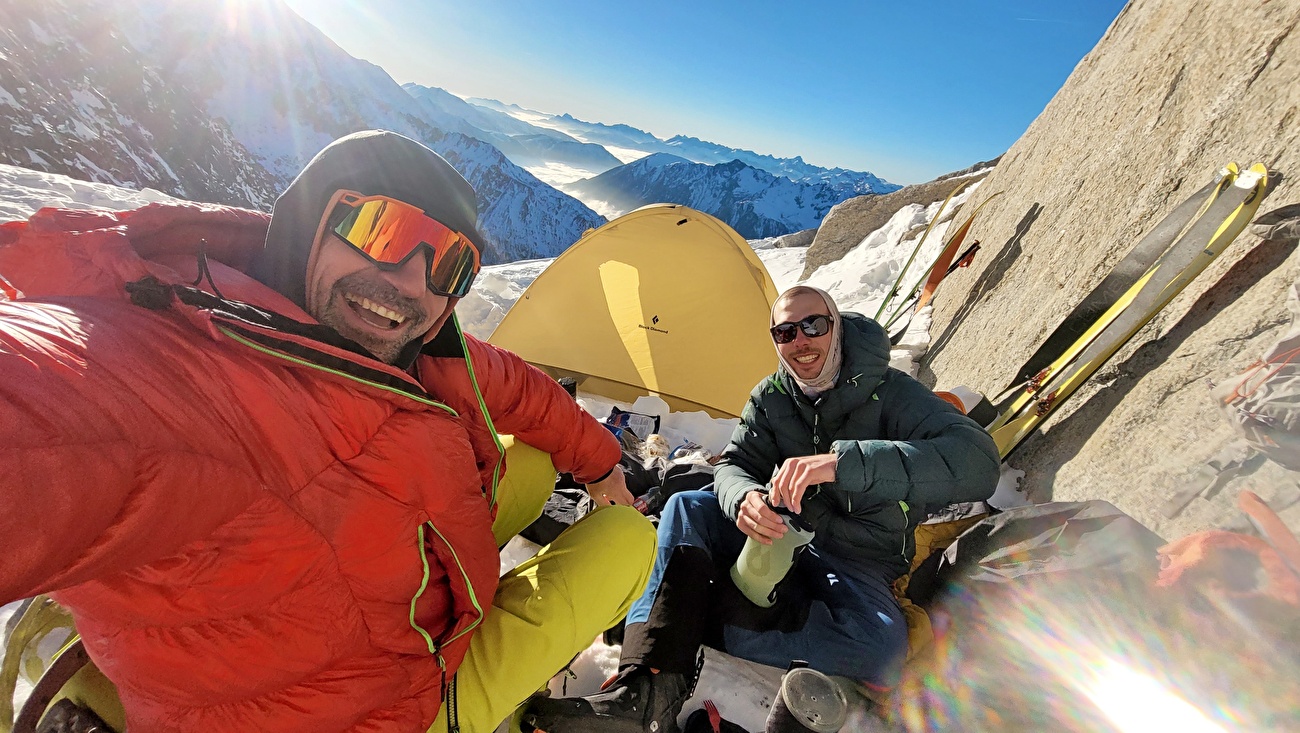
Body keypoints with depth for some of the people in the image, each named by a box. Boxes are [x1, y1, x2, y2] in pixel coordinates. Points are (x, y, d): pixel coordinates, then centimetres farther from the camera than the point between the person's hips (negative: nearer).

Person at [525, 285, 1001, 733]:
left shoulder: (889, 391, -14)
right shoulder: (770, 397, -1)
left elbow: (978, 463, -29)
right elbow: (734, 466, -6)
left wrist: (845, 462, -44)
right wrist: (746, 498, -33)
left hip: (855, 563, -2)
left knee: (881, 646, -34)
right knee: (686, 507, -18)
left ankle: (693, 615, -22)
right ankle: (648, 689, -27)